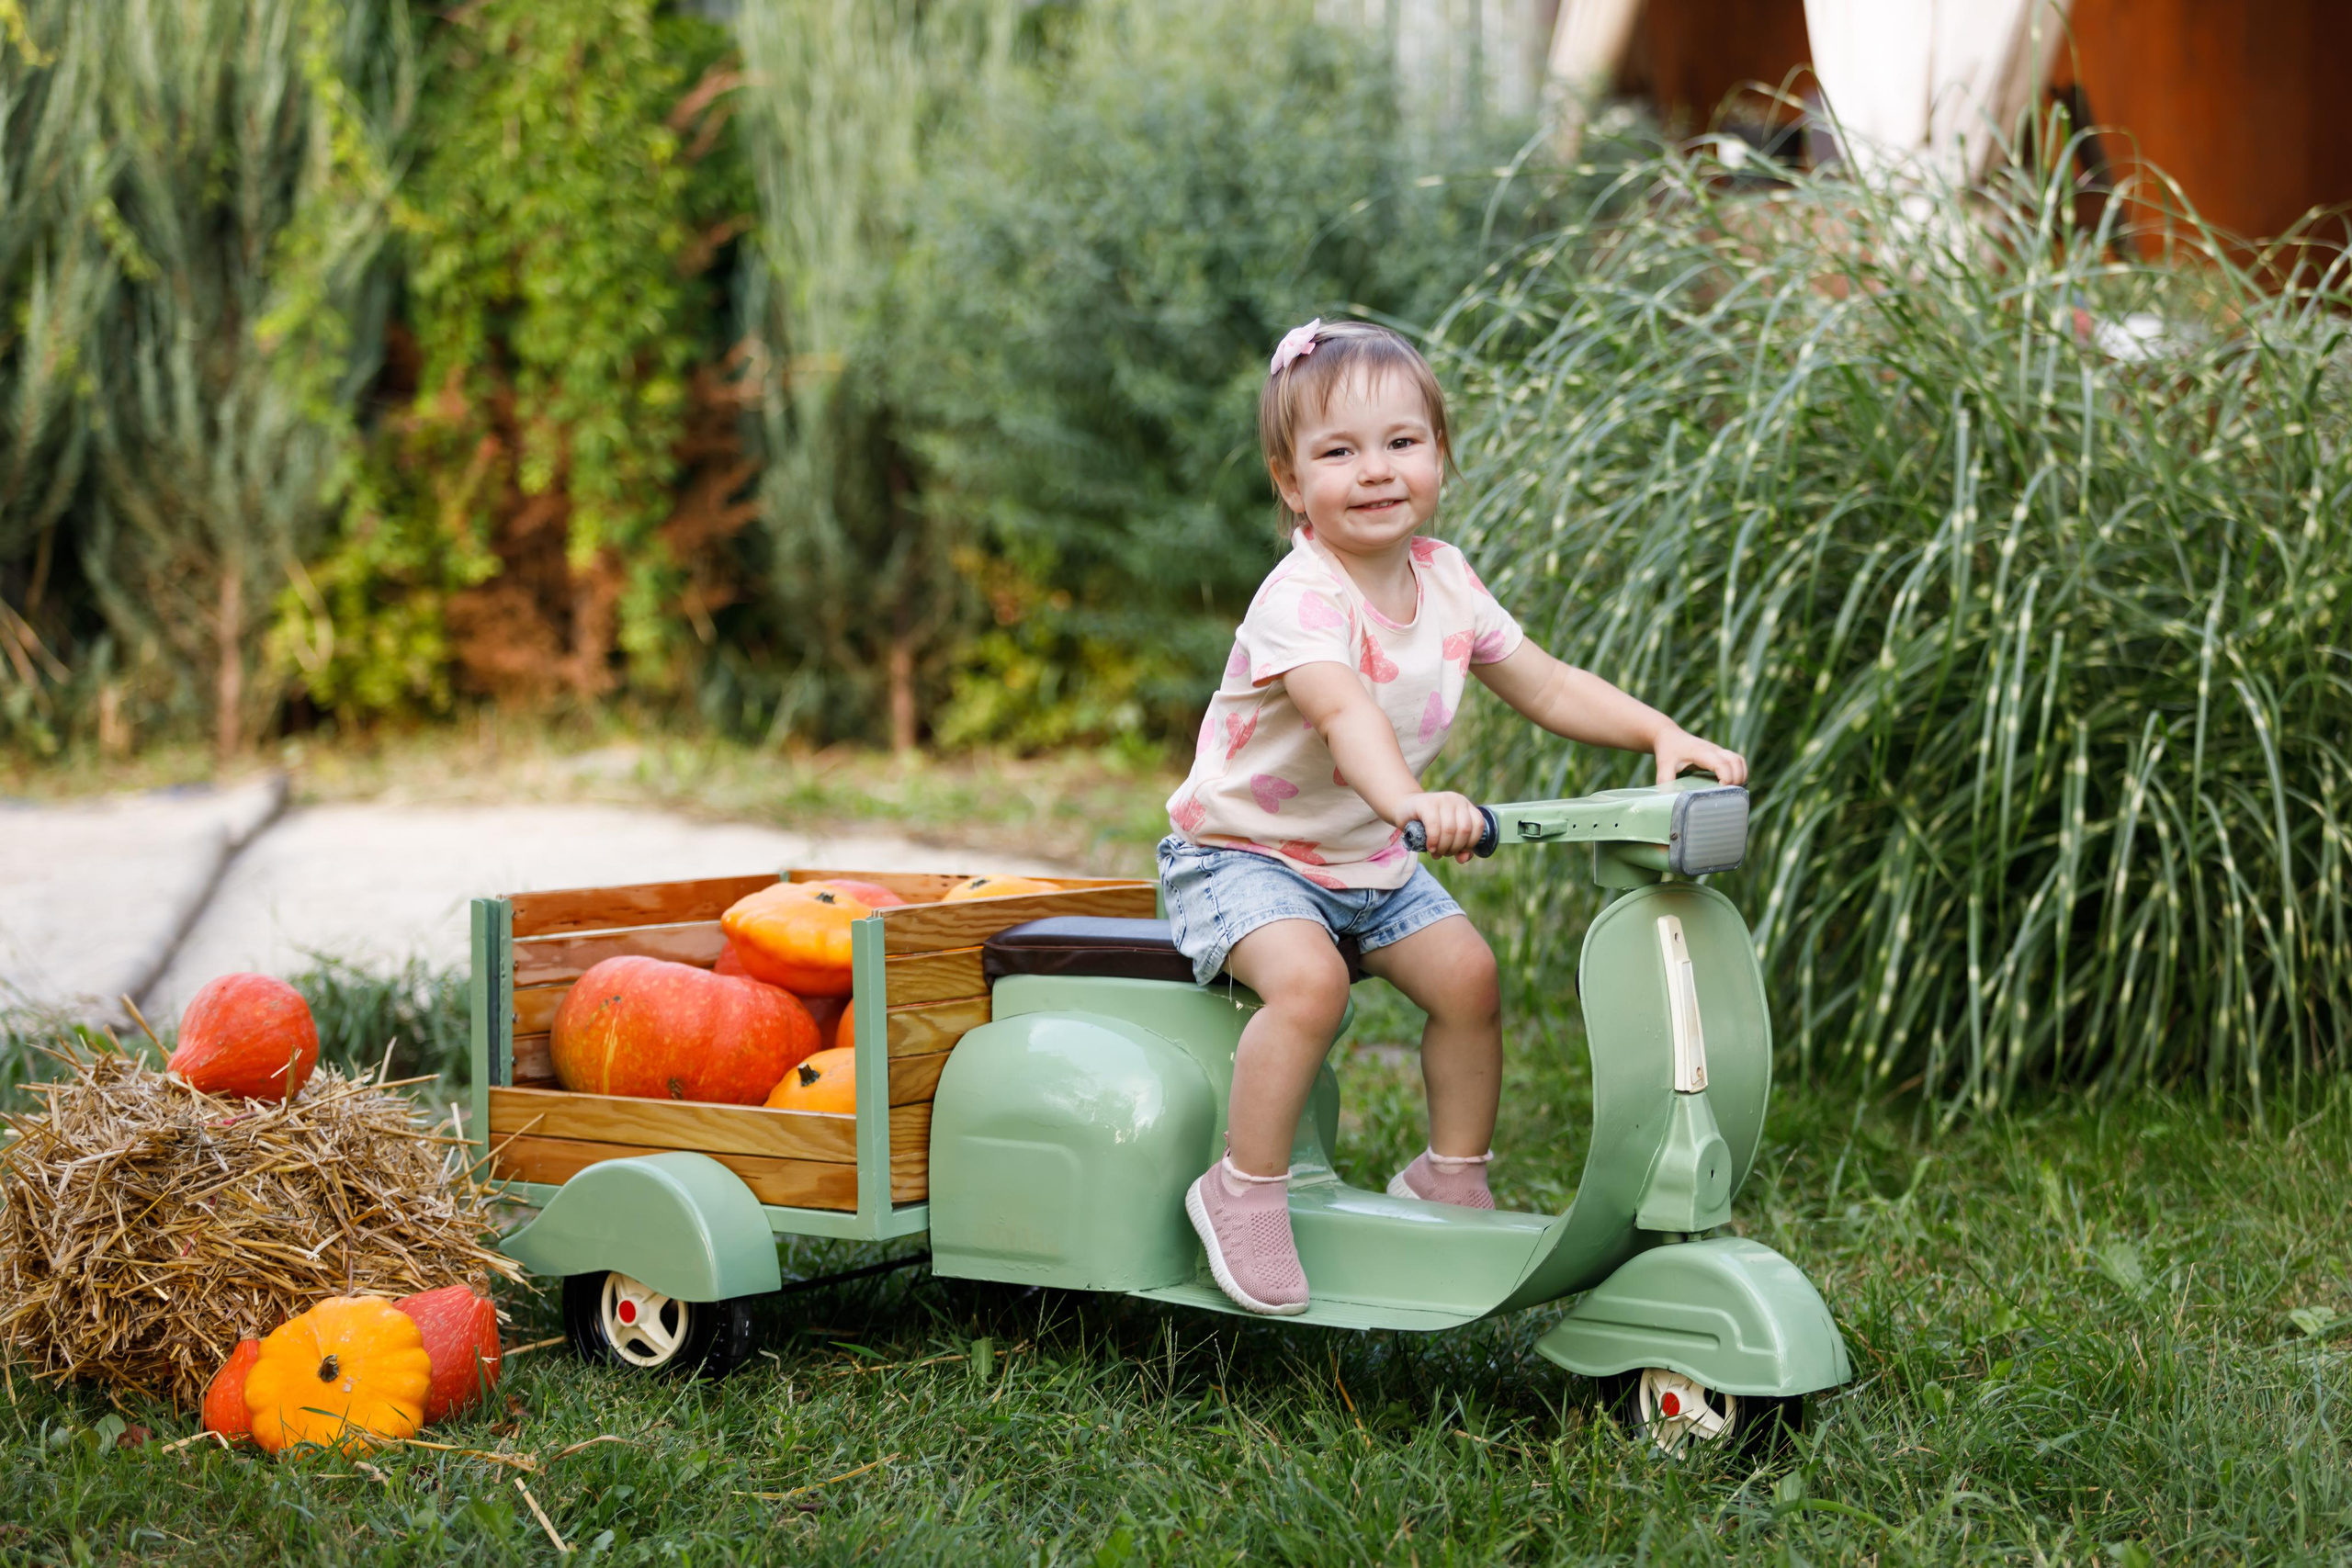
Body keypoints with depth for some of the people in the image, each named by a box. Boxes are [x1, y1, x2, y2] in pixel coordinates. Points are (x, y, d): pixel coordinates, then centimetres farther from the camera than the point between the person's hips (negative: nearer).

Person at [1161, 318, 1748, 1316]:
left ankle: (1452, 1177, 16)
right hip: (1243, 851, -7)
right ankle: (1244, 1189, -15)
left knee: (1467, 974, -5)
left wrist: (1664, 734, -9)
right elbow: (1346, 713, -46)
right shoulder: (1299, 600, -27)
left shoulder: (1445, 581, -3)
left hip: (1373, 860, 7)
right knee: (1308, 979, -31)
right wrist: (1409, 802, -65)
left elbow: (1548, 688, 5)